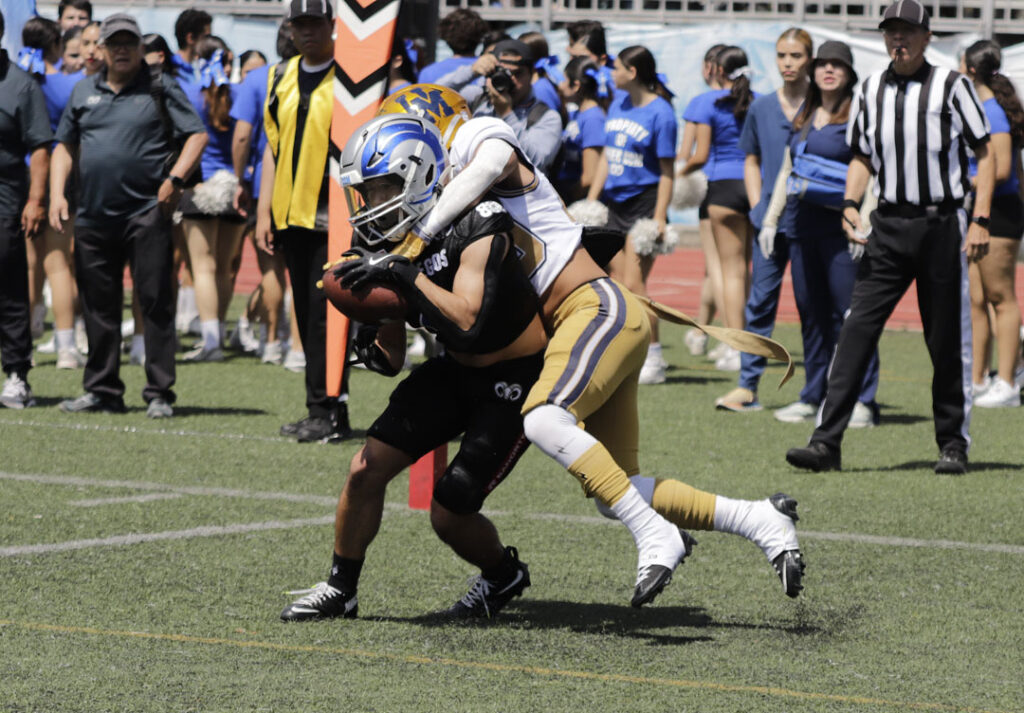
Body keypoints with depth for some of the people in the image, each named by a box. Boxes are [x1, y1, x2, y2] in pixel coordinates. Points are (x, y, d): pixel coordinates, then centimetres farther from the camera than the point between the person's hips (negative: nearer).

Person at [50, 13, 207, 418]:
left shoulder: (161, 91, 4)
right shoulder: (84, 93, 16)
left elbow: (197, 135, 1)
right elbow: (64, 147, 20)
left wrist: (175, 179, -12)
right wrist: (57, 193, 6)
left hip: (146, 214, -4)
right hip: (92, 217, 4)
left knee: (155, 302, -5)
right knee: (98, 306, 9)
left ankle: (160, 394, -2)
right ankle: (102, 391, 18)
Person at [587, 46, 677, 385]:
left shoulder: (660, 113, -11)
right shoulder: (617, 107, 10)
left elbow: (667, 172, -10)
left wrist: (659, 217, -15)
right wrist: (590, 200, 11)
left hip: (644, 201, -7)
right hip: (615, 202, 7)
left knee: (633, 284, -10)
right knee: (617, 285, 5)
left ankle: (653, 359, -2)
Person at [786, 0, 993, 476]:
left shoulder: (951, 86, -2)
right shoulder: (870, 90, 11)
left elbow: (985, 154, -1)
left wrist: (980, 220, -10)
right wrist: (851, 204, 0)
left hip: (941, 223, -3)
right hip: (888, 224, 3)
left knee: (948, 342, 2)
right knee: (857, 329, -6)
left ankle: (953, 444, 14)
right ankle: (826, 442, -9)